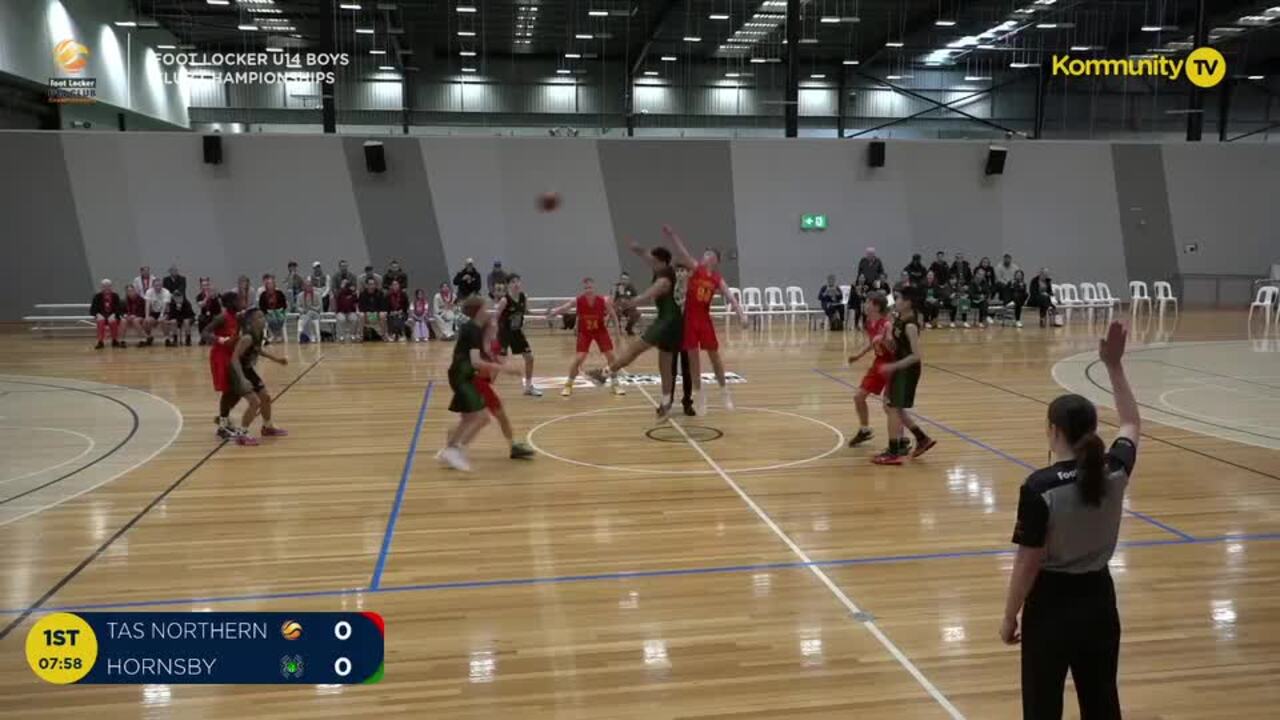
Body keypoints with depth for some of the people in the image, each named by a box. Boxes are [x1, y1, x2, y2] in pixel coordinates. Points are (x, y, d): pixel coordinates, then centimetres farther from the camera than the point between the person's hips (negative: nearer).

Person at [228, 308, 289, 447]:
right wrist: (242, 379, -37)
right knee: (255, 402, -16)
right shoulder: (247, 338, -29)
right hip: (239, 372, -10)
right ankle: (241, 434, -6)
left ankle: (268, 427, 38)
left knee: (265, 397, 18)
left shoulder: (259, 334, -2)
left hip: (248, 371, 10)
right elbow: (235, 358, -31)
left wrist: (276, 358, 16)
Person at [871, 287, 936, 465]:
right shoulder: (899, 319, 6)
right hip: (900, 369, 10)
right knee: (893, 408, 17)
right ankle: (922, 439, 29)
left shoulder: (910, 326, -22)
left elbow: (917, 356, -26)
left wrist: (893, 366, -26)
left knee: (893, 409, -5)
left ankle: (893, 453, 3)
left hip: (907, 370, -10)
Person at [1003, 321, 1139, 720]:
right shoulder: (1115, 471, -8)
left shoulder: (1040, 487, -21)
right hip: (1099, 600, 5)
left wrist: (1010, 616, -4)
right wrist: (1114, 366, 13)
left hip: (1052, 605, -5)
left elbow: (1028, 562, -17)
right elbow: (1132, 424, 14)